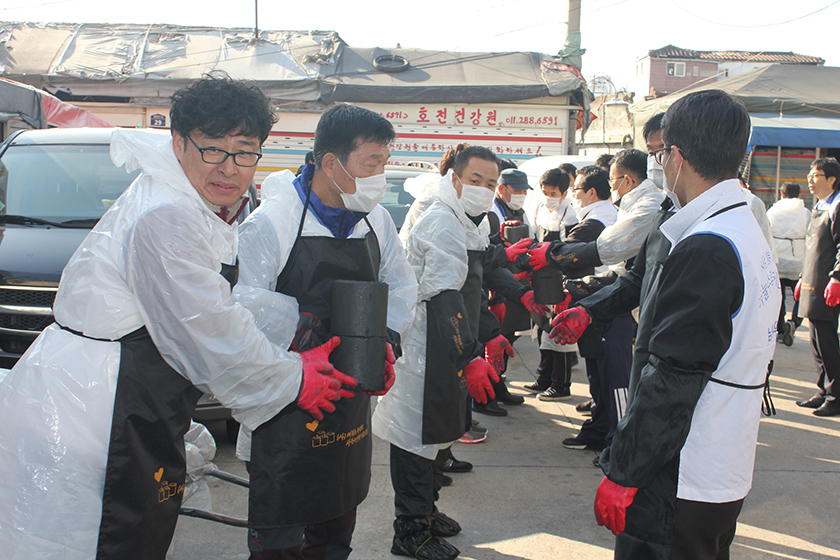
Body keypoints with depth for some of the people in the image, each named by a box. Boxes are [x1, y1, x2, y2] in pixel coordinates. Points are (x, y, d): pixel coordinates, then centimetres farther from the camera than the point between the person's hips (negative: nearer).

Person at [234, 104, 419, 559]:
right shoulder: (270, 223, -15)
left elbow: (402, 288, 14)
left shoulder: (376, 221, 4)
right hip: (286, 411, -6)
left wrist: (387, 339, -4)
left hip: (352, 400, 6)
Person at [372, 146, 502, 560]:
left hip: (444, 350, 11)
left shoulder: (463, 223, 17)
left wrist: (479, 346, 23)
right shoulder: (442, 224, -18)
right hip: (424, 351, -11)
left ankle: (425, 511, 35)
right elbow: (444, 298, -27)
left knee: (436, 433, 19)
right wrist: (469, 358, -31)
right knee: (417, 437, -2)